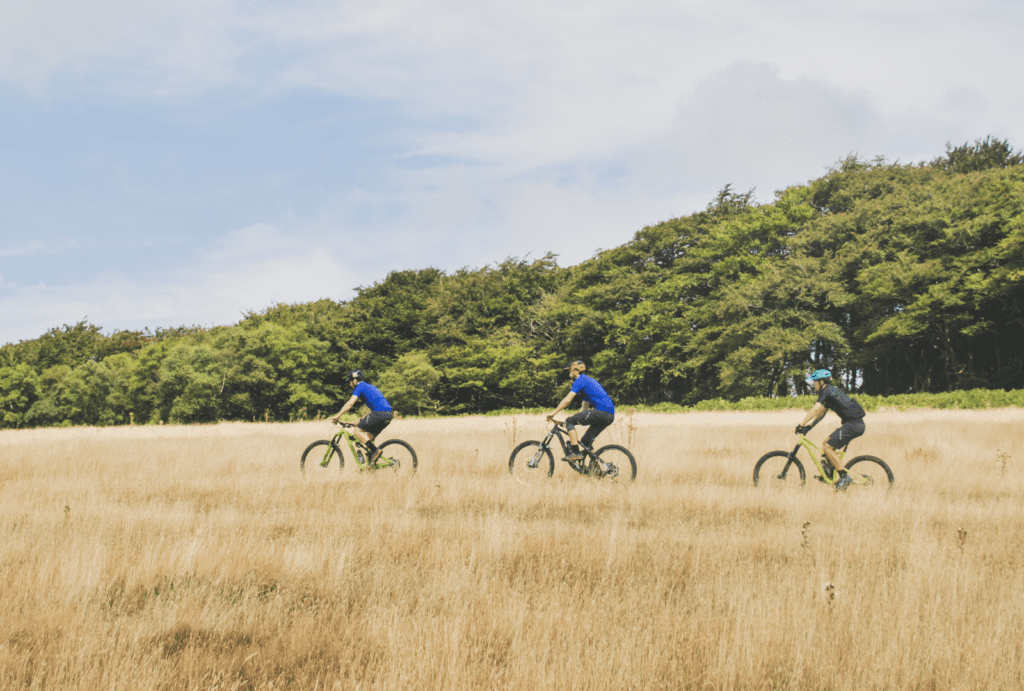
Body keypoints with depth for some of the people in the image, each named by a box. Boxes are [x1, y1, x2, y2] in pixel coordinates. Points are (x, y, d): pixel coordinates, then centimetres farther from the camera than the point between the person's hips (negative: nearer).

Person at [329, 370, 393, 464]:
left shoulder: (360, 386, 4)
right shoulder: (370, 387, 31)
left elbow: (350, 403, -5)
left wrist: (337, 416, -2)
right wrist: (361, 421, 36)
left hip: (379, 412, -9)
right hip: (389, 414, 9)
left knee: (358, 431, -4)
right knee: (369, 437, 17)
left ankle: (375, 450, -14)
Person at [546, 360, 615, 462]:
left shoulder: (580, 380, -2)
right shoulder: (587, 380, 28)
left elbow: (567, 400, -10)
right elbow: (585, 406, 31)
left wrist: (553, 413, -4)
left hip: (601, 411, -9)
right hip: (610, 415, 9)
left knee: (569, 421, -3)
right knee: (586, 441, 18)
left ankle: (575, 453, -10)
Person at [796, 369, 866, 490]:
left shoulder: (827, 390, -12)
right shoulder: (829, 391, 19)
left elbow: (815, 410, -21)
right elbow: (821, 413, 24)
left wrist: (801, 425, -20)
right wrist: (809, 426, 16)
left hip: (853, 424, -10)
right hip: (854, 424, 10)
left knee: (827, 447, -10)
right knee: (826, 444, 14)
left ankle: (844, 477, -8)